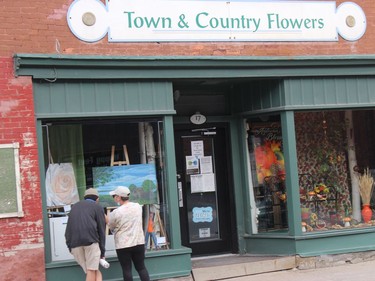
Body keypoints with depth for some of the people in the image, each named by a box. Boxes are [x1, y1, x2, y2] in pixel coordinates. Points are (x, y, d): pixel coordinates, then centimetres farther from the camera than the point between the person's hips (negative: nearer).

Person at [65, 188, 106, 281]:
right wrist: (102, 252, 11)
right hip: (91, 239, -4)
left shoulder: (75, 206, 28)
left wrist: (69, 246, 17)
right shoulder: (97, 207, 14)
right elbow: (101, 230, 9)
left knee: (91, 272, 7)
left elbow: (68, 229, 21)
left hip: (74, 242, 4)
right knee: (92, 271, -2)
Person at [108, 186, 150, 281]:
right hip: (139, 242, 4)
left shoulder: (116, 212, -15)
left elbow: (110, 226, 0)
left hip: (123, 245, -4)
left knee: (126, 269, 4)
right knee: (141, 267, 11)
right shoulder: (138, 206, 1)